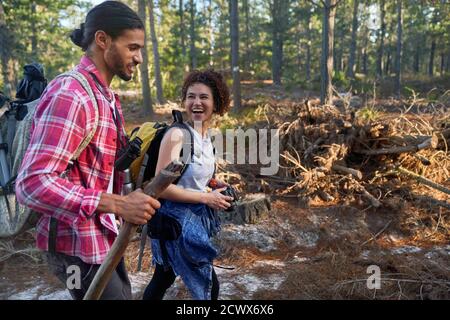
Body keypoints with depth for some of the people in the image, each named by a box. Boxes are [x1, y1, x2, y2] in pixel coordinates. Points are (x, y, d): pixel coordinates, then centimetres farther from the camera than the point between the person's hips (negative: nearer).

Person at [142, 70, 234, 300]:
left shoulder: (206, 137, 6)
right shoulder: (177, 134, -20)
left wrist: (216, 192, 2)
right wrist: (207, 198, -18)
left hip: (195, 217, 8)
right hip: (176, 219, -8)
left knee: (163, 280, 22)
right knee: (208, 286, 3)